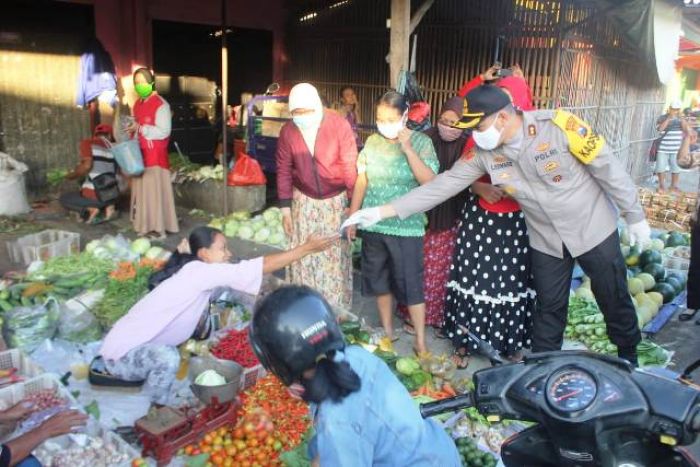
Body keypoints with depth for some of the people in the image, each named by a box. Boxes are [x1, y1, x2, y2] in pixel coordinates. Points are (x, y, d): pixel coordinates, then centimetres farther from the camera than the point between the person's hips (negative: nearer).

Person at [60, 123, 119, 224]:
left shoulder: (88, 142, -2)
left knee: (64, 198, 23)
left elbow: (87, 165, -15)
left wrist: (72, 175, 2)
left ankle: (89, 209, -4)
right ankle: (108, 207, 6)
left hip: (94, 195, -5)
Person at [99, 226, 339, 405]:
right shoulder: (199, 271, -23)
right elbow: (260, 267, -26)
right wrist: (306, 248, -24)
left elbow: (200, 332, 7)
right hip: (122, 355, -9)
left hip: (137, 343, 9)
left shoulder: (196, 276, 5)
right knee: (168, 358, -36)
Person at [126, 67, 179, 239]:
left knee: (155, 191, -6)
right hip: (140, 155, 8)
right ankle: (145, 226, 18)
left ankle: (159, 228, 0)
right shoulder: (138, 104, 15)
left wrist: (140, 129, -18)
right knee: (141, 191, 10)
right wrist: (132, 129, 3)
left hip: (155, 156, -8)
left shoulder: (161, 104, -11)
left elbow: (163, 131, -18)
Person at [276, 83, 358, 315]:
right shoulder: (288, 131, -8)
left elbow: (350, 167, -12)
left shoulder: (339, 125, -16)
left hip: (336, 200, -2)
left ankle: (337, 309, 20)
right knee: (304, 255, 7)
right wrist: (285, 208, 0)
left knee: (336, 255, 6)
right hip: (304, 201, 2)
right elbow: (284, 171, 0)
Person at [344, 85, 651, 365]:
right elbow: (444, 185, -13)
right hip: (546, 239, 3)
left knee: (614, 298, 15)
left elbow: (606, 166, -16)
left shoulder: (558, 125, -25)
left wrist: (635, 216, -7)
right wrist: (383, 211, -18)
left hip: (593, 228, -2)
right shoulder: (484, 152, -12)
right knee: (549, 308, 13)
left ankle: (629, 357, 42)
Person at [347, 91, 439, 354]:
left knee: (411, 284, 1)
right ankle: (387, 332, 32)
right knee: (379, 281, 14)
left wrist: (407, 148, -20)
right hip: (373, 225, 4)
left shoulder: (421, 142, -6)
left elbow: (429, 181, -18)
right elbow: (361, 182, 8)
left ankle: (420, 342, 14)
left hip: (406, 227, -4)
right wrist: (352, 217, 8)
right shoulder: (372, 142, 3)